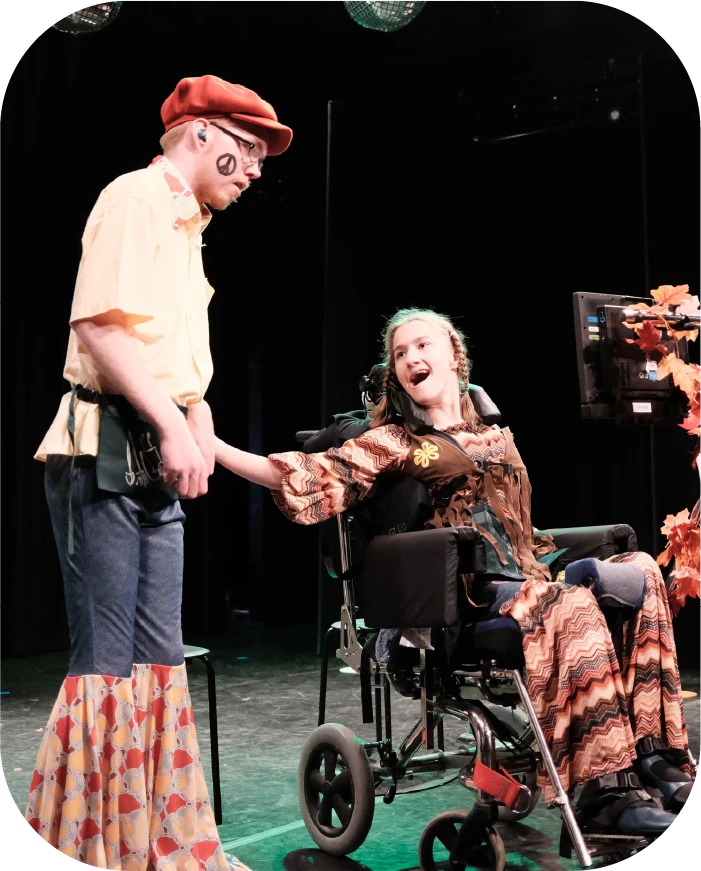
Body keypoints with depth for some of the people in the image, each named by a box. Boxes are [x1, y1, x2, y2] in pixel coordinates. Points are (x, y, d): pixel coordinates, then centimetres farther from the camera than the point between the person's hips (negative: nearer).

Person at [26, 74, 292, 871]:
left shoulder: (185, 226, 21)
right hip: (107, 452, -9)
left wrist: (196, 431, 11)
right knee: (107, 659, -6)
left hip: (156, 462, 9)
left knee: (156, 657, 11)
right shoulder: (136, 198, -6)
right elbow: (97, 324, -19)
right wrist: (172, 425, -20)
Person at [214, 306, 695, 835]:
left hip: (524, 576, 6)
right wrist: (213, 447, -13)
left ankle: (655, 760, -21)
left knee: (639, 572, -18)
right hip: (466, 599, -5)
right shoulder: (393, 443, 10)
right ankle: (607, 791, -33)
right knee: (572, 608, -32)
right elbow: (310, 480, -3)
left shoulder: (496, 437, 25)